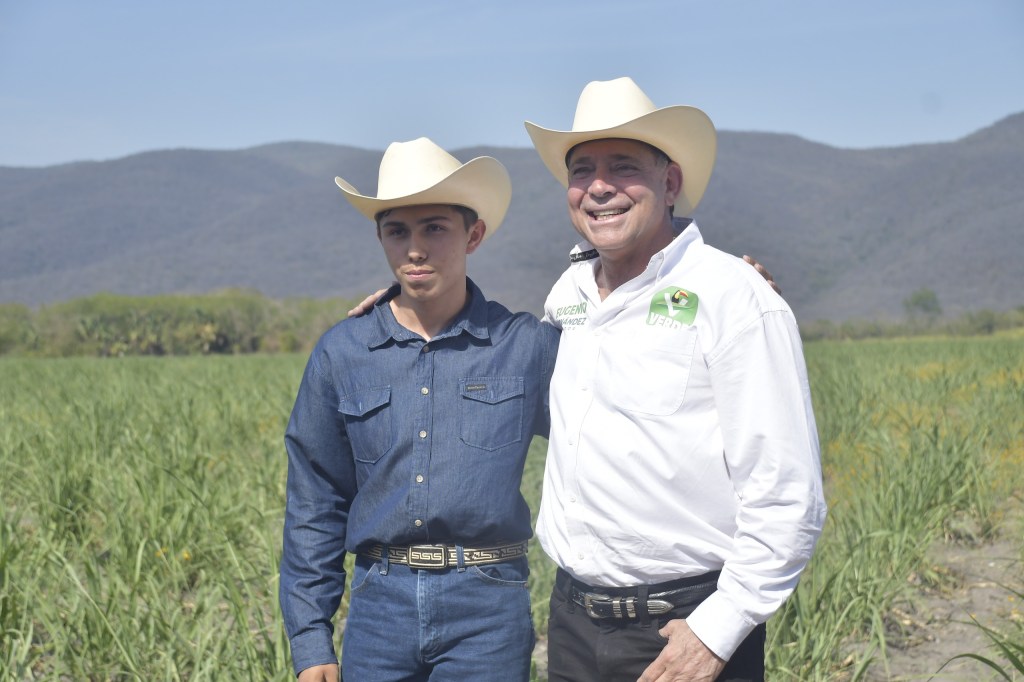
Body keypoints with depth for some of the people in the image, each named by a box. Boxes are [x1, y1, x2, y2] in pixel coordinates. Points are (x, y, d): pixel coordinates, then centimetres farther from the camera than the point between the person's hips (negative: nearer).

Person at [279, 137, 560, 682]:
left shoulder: (529, 346, -2)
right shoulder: (340, 354, 2)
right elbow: (314, 504, 7)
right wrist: (310, 638, 5)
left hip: (487, 606, -1)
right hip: (380, 602, 2)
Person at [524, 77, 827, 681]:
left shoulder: (735, 299, -11)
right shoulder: (569, 292, 7)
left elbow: (787, 500, -13)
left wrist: (719, 630, -16)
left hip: (690, 625, -6)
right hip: (572, 616, 6)